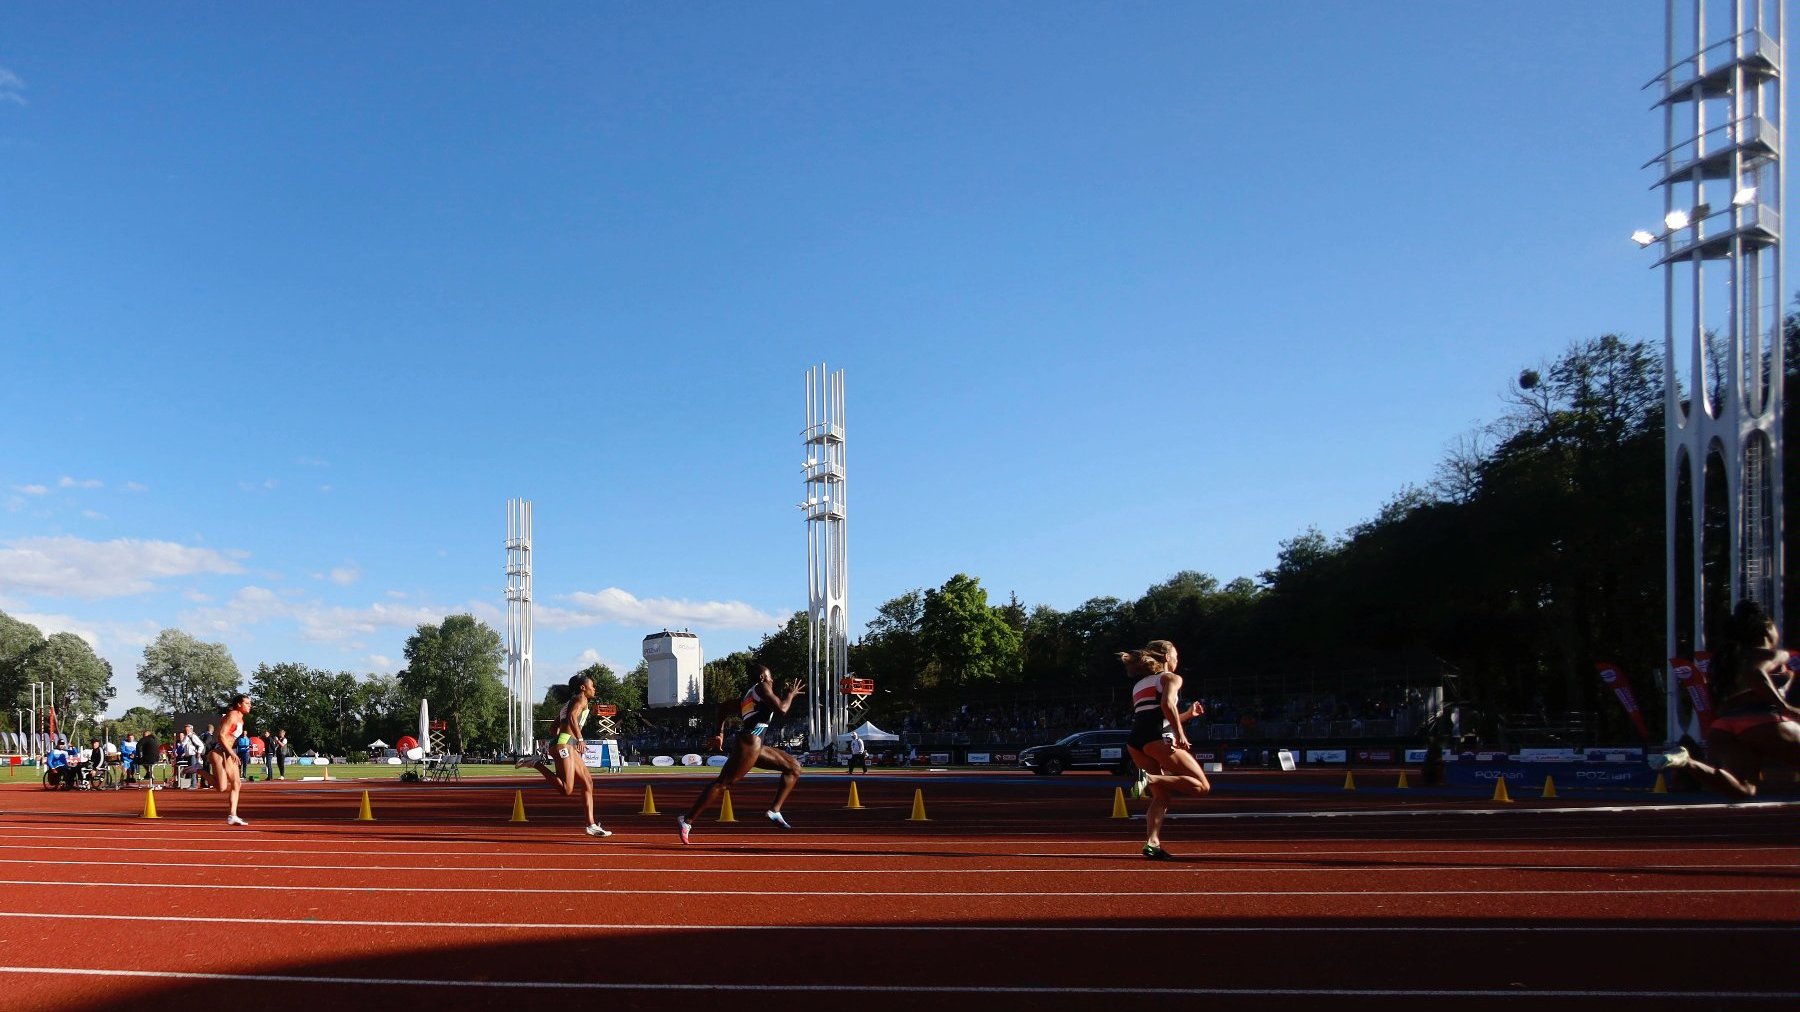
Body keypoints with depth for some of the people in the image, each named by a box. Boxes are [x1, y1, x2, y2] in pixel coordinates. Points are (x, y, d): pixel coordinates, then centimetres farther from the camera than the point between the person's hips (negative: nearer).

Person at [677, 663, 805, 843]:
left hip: (755, 746, 10)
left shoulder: (747, 696, 27)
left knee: (794, 767, 10)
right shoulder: (761, 687, 1)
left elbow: (724, 709, 30)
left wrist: (720, 733, 28)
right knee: (723, 783, -13)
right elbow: (782, 709, -10)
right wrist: (791, 694, 6)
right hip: (749, 742, -10)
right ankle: (687, 820, -13)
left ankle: (774, 811, 2)